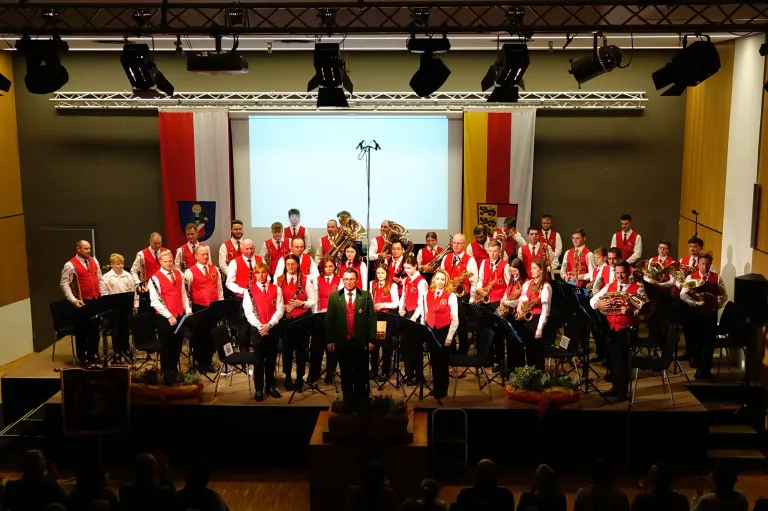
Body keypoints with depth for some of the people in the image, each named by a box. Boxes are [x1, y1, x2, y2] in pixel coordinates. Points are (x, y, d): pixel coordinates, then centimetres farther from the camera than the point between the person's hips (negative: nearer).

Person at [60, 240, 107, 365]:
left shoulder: (94, 261, 9)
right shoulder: (70, 265, -10)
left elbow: (100, 279, 15)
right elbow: (64, 284, -12)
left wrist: (104, 295, 8)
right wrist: (73, 300, -19)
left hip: (96, 300, 6)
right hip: (82, 302, -6)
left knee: (95, 328, 14)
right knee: (82, 330, 4)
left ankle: (93, 354, 26)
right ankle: (82, 357, 16)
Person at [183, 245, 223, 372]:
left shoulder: (214, 270, 8)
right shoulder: (190, 272, -7)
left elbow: (220, 289, 14)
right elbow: (185, 292, -8)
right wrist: (188, 310, -12)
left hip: (213, 307, 4)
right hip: (198, 308, -4)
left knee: (211, 335, 12)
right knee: (199, 336, 5)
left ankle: (208, 361, 25)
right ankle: (200, 362, 18)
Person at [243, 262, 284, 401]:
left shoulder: (276, 289, 5)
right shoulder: (250, 289, 0)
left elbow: (280, 309, -1)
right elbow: (248, 312, -6)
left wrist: (269, 324, -14)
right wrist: (259, 325, -19)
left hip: (272, 329, 2)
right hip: (257, 329, -2)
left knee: (271, 359, 10)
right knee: (259, 360, 3)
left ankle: (271, 386, 22)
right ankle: (259, 389, 12)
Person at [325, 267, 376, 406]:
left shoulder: (366, 296, 2)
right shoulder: (334, 297, 4)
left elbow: (372, 318, 1)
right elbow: (329, 319, 4)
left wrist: (371, 339, -4)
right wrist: (329, 340, -1)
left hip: (361, 341, 0)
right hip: (342, 341, 1)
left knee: (361, 373, 7)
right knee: (346, 373, 10)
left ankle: (361, 401, 17)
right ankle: (347, 400, 19)